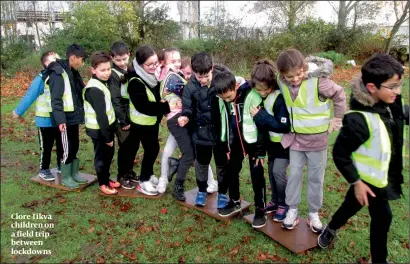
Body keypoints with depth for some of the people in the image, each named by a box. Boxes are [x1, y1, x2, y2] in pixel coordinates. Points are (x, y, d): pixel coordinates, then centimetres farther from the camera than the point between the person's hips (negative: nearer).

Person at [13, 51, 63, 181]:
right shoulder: (41, 78, -16)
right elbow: (30, 96, -13)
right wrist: (18, 111, -7)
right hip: (46, 120, -5)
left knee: (62, 144, 17)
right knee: (46, 146, 8)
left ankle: (61, 166, 35)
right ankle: (44, 170, 25)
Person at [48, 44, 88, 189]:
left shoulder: (73, 72, 11)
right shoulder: (58, 73, -16)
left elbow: (81, 92, 16)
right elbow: (56, 99, -21)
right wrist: (60, 120, -27)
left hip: (74, 116, 8)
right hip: (65, 119, -8)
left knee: (75, 146, 16)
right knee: (67, 148, 1)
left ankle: (74, 173, 29)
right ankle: (66, 177, 17)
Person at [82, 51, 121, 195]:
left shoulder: (101, 83, 9)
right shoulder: (95, 89, -23)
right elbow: (101, 116, -23)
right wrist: (107, 137, -19)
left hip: (106, 127, 9)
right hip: (99, 130, -9)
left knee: (108, 155, 20)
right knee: (102, 156, 6)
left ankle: (106, 179, 36)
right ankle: (103, 184, 23)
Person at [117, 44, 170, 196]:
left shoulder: (155, 75, -3)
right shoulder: (135, 82, -26)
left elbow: (160, 95, 13)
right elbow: (143, 106, -32)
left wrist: (164, 103, -8)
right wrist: (166, 107, -33)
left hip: (153, 120, 7)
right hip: (141, 122, -7)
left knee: (153, 149, 16)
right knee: (151, 149, 0)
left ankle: (148, 174, 35)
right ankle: (144, 181, 16)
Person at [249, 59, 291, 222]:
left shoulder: (280, 98, -27)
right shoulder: (260, 97, -7)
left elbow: (284, 126, -30)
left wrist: (261, 116, -30)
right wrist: (259, 117, -15)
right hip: (272, 141, 7)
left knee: (278, 171, -10)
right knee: (271, 170, 13)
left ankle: (284, 204, 11)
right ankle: (275, 201, 31)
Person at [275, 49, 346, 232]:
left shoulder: (318, 81, -22)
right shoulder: (282, 82, -11)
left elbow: (339, 95, -7)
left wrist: (337, 118, -3)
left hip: (317, 137, -2)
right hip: (295, 137, 3)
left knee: (316, 177, 11)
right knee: (294, 174, 10)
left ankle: (313, 213, 27)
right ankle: (292, 210, 26)